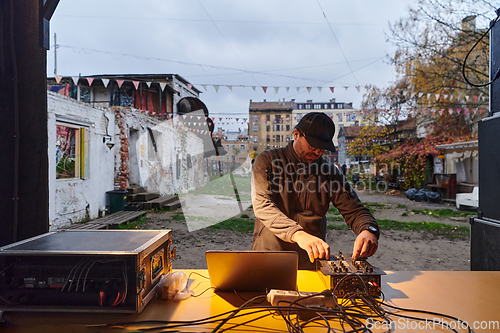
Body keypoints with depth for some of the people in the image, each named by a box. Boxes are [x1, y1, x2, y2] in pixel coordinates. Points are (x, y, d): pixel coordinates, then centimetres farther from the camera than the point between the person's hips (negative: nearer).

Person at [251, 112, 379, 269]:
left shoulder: (330, 172, 8)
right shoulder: (267, 160, -2)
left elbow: (354, 211, 8)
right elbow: (262, 205, -16)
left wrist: (368, 230, -16)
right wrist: (298, 234, -31)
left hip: (312, 261, 3)